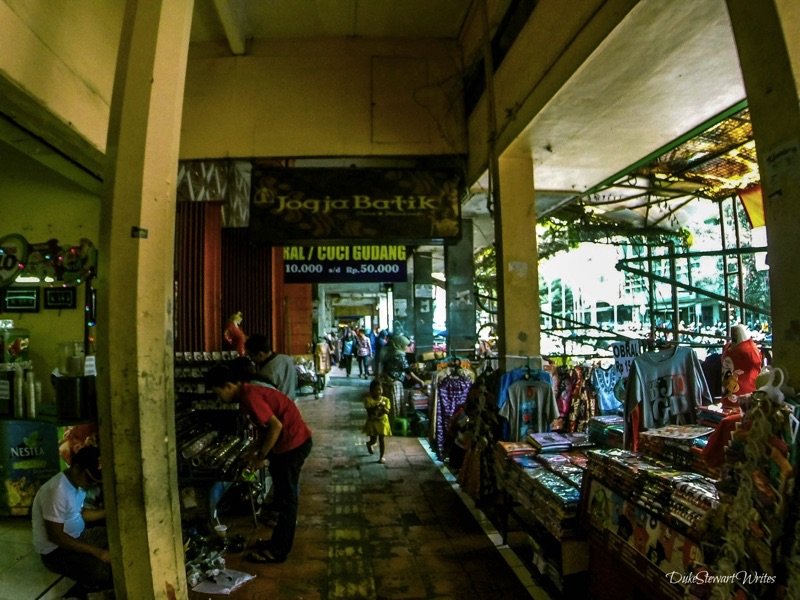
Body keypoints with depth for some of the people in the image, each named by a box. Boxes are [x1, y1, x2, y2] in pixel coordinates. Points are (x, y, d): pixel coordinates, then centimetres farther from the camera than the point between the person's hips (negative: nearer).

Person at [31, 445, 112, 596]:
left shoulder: (78, 482, 1)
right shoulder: (57, 490, -28)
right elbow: (55, 536, -27)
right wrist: (97, 551, -28)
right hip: (55, 550, -10)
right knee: (106, 572, -27)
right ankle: (79, 592, 3)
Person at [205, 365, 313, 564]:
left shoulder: (249, 397, -20)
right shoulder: (247, 394, 11)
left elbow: (276, 426, -24)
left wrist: (261, 457, -15)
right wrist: (253, 452, 15)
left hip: (294, 443, -10)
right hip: (290, 441, 10)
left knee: (286, 498, 2)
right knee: (283, 494, 19)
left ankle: (278, 551, 14)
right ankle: (279, 542, 32)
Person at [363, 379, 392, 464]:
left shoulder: (385, 399, -7)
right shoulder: (368, 399, -12)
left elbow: (387, 412, -15)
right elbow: (369, 410, -21)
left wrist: (383, 407, -35)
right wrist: (376, 406, -35)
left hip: (382, 422, 1)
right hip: (372, 422, -1)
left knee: (382, 440, 0)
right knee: (373, 440, 7)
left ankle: (381, 457, 15)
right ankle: (369, 444, 45)